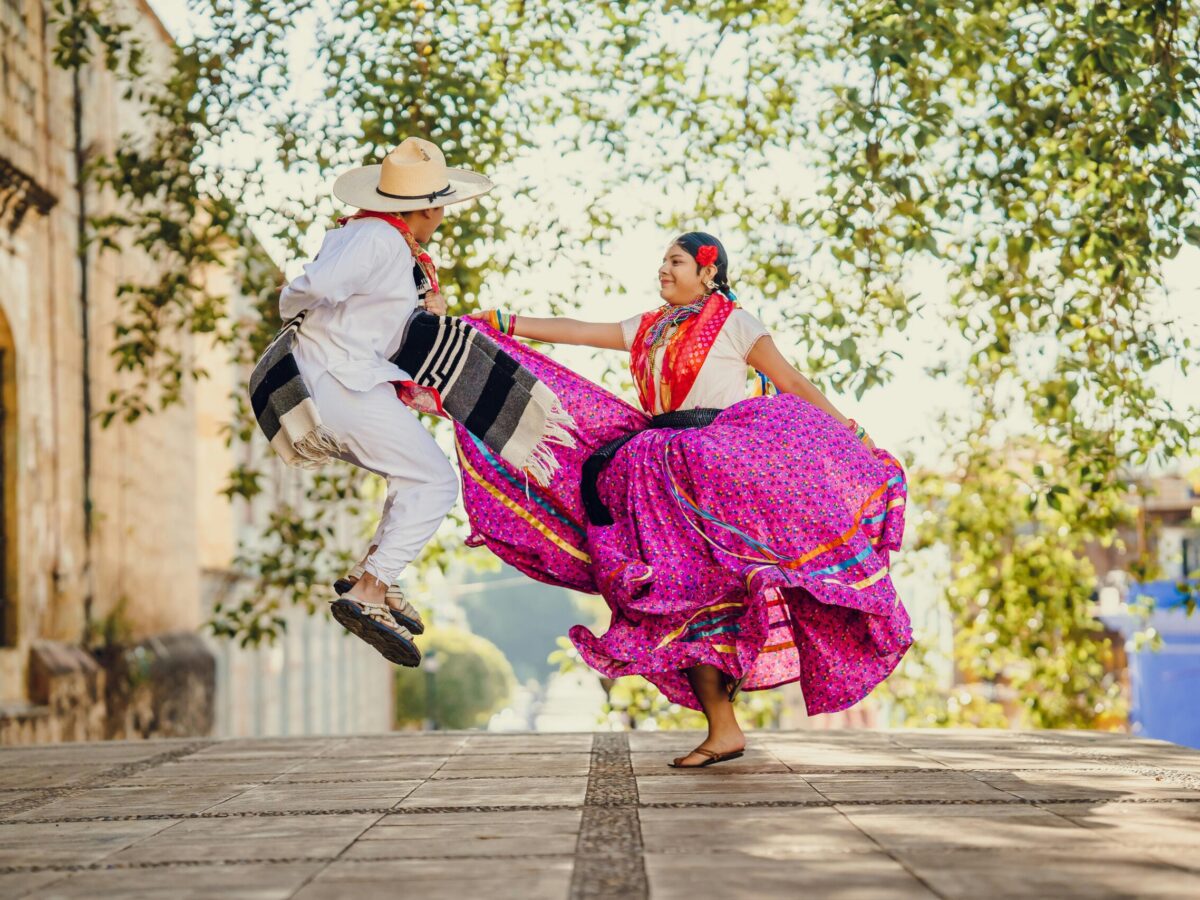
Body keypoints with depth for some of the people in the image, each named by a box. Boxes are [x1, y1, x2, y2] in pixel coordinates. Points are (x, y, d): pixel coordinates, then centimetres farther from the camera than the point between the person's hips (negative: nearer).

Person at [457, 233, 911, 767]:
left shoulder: (733, 323, 3)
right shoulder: (648, 329, 21)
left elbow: (794, 384, 1)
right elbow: (575, 332, 20)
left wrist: (852, 434, -5)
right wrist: (500, 324, 15)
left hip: (723, 470, -6)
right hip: (666, 472, 6)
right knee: (683, 594, -2)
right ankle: (722, 729, -3)